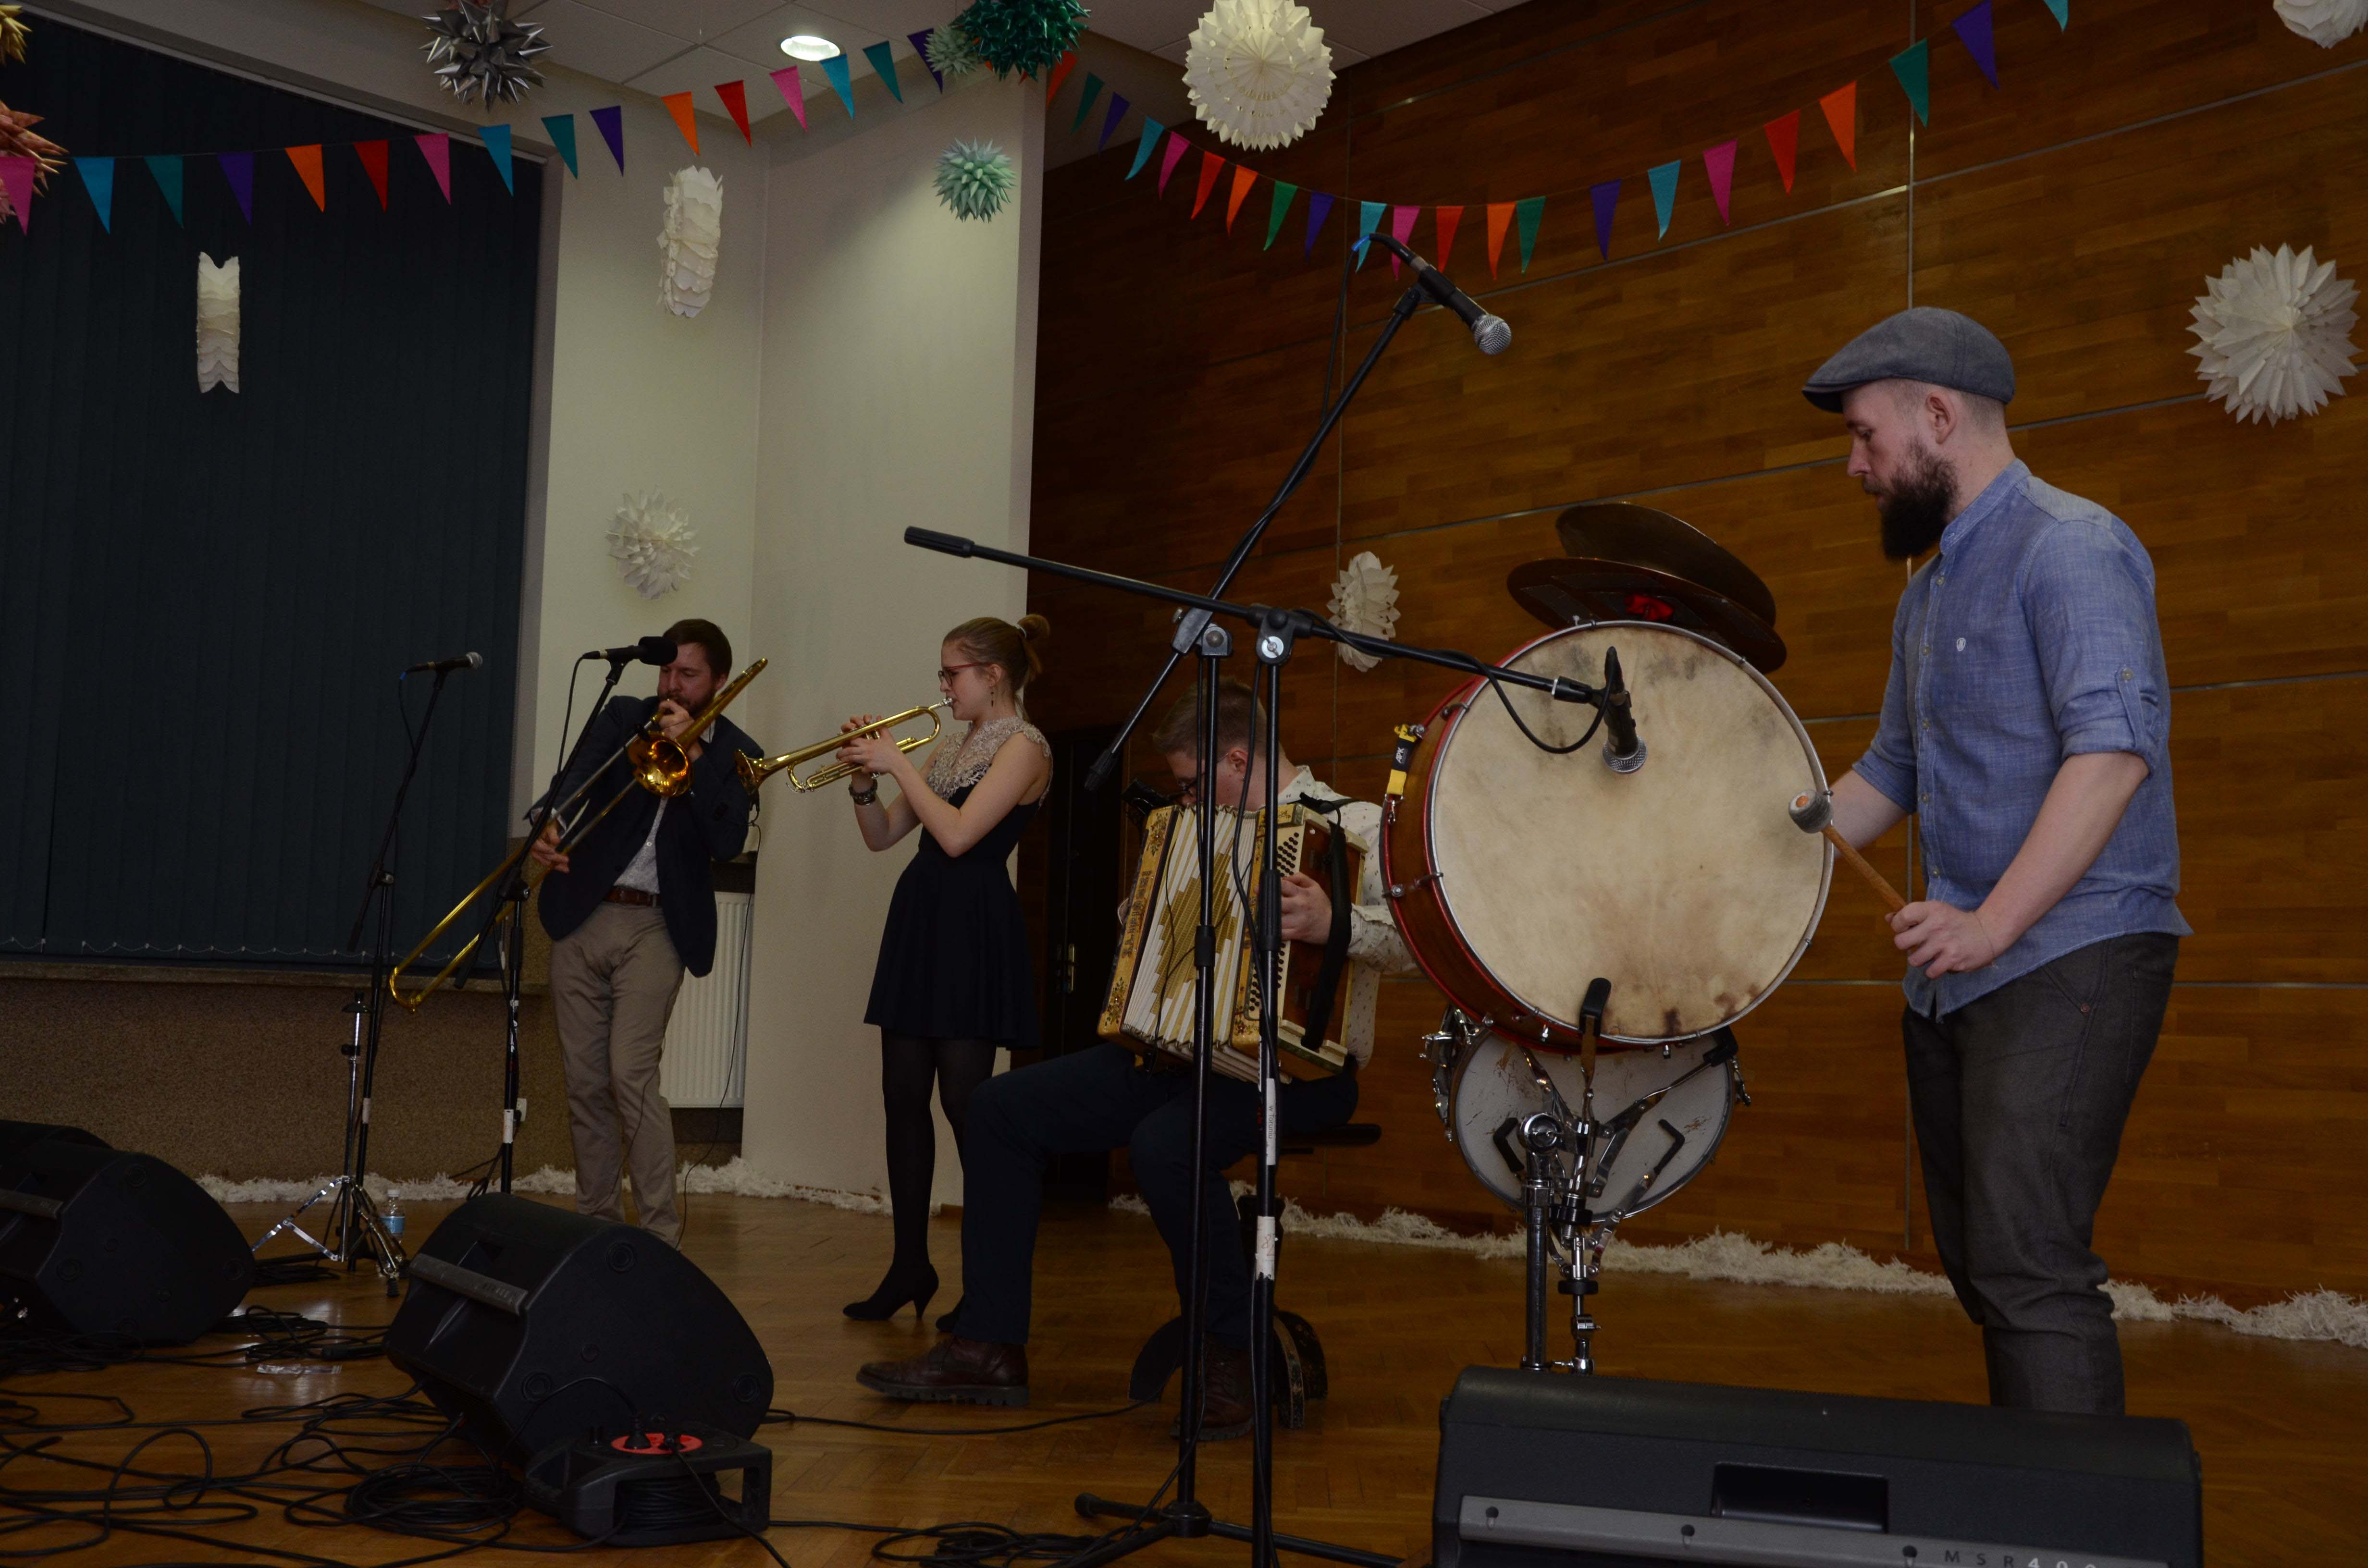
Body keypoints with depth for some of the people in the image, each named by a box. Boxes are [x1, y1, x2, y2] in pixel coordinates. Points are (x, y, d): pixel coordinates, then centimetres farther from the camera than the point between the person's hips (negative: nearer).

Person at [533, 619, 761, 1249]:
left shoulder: (735, 754, 3)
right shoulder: (622, 717, 7)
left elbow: (728, 841, -11)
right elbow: (579, 778, -10)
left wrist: (692, 753, -17)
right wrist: (554, 828, -31)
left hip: (655, 927, -3)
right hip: (581, 915, 3)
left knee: (632, 1075, -14)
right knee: (585, 1084, 7)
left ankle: (662, 1232, -9)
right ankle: (595, 1219, 19)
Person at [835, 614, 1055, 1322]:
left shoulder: (1024, 745, -6)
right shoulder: (949, 752, 18)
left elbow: (957, 835, -18)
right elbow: (882, 835, 17)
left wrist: (897, 763, -11)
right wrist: (865, 779, 2)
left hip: (973, 927, -8)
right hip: (920, 918, 8)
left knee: (964, 1099, -10)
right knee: (904, 1094, 7)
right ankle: (910, 1265, 15)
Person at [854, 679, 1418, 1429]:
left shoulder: (1351, 824, -8)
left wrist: (1337, 926, -39)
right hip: (1186, 1049, 9)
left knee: (1166, 1144, -38)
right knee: (1001, 1108, 0)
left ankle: (1234, 1359, -17)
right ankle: (990, 1346, 2)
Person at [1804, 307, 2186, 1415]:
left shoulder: (2069, 547, -10)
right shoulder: (1929, 593, 20)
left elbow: (2113, 746, -22)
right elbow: (1892, 774, 26)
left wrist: (1994, 921, -26)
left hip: (2071, 959, -9)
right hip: (1957, 973, 9)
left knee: (2028, 1266, -15)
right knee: (1977, 1263, 11)